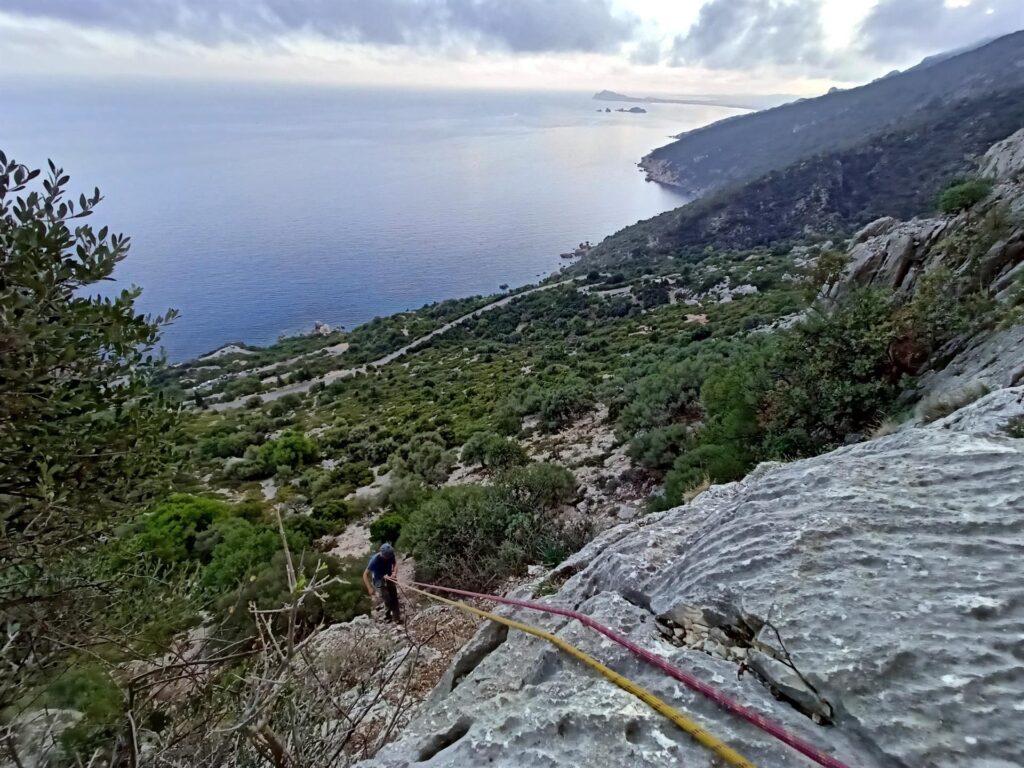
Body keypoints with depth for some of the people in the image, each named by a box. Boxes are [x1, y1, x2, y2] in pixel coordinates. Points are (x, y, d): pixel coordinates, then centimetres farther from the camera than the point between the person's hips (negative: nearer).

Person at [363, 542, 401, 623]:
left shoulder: (390, 555, -20)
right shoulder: (374, 560, -31)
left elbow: (395, 562, 2)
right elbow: (365, 575, -26)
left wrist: (394, 572, -16)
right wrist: (369, 588, -34)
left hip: (389, 579, 4)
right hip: (379, 582, -4)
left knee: (394, 598, 6)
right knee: (387, 600, -11)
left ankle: (396, 617, 23)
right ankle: (387, 617, 13)